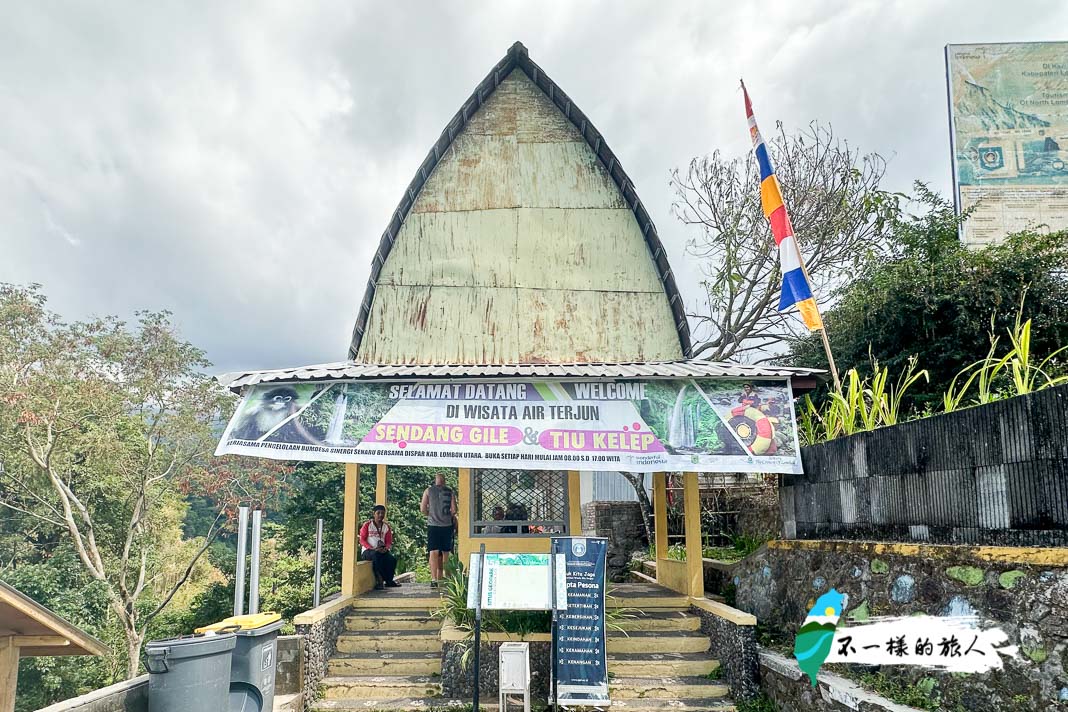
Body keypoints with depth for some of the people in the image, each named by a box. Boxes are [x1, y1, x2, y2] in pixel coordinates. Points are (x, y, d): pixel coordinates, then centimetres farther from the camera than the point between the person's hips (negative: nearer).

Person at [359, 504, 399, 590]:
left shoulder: (386, 527, 13)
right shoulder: (367, 525, 2)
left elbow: (389, 542, 10)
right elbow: (362, 540, -3)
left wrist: (386, 548, -14)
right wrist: (372, 548, -18)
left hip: (382, 551, 4)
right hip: (368, 551, -4)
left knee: (392, 559, -27)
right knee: (376, 555, -38)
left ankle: (389, 581, -12)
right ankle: (380, 580, -28)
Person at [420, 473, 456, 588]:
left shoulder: (428, 490, 4)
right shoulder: (450, 491, 5)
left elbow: (423, 509, 1)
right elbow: (454, 510, 0)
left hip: (433, 524, -1)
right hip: (447, 525, 1)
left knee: (434, 552, -7)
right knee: (445, 553, 12)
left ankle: (434, 580, -18)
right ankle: (441, 578, 20)